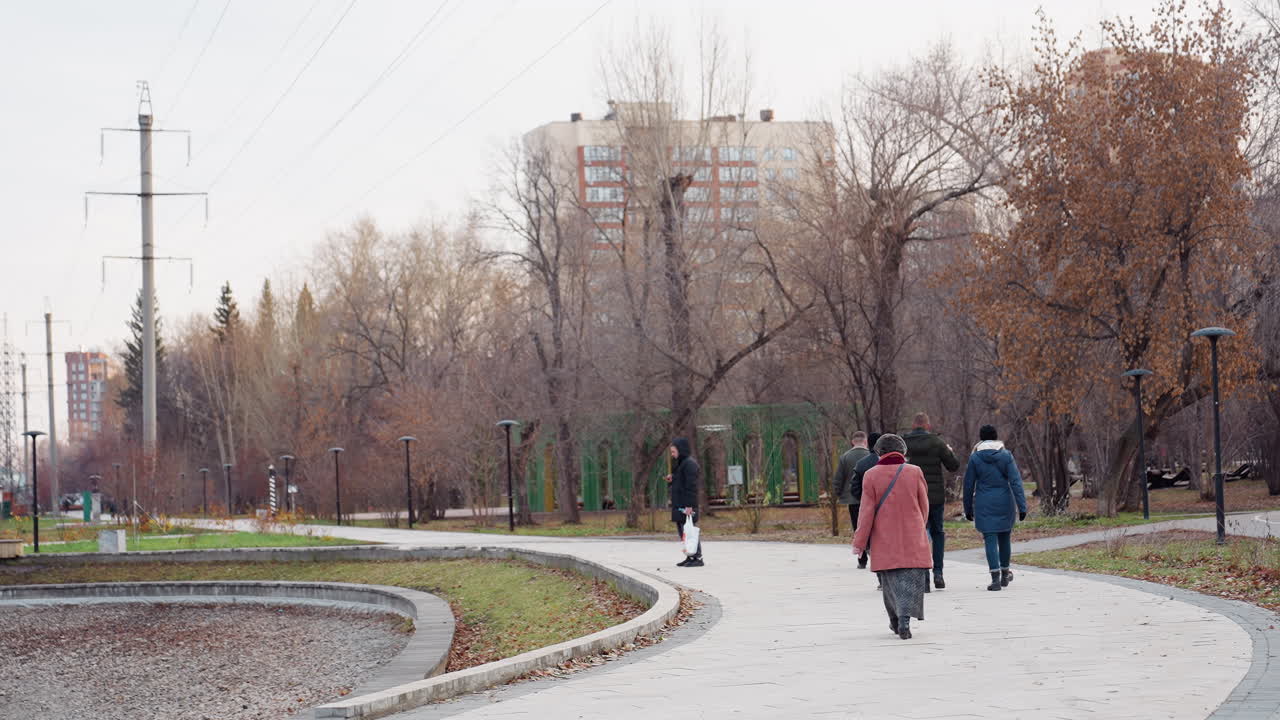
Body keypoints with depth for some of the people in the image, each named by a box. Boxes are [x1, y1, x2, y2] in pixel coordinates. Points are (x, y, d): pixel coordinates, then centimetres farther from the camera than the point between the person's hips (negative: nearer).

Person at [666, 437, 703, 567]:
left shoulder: (689, 464, -13)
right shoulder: (680, 463, 17)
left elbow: (691, 485, -19)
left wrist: (689, 505, -23)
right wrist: (671, 479, 7)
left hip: (686, 504, -10)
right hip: (679, 504, 10)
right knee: (682, 531, 11)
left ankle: (697, 558, -7)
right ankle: (690, 557, 15)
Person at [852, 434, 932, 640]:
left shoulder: (871, 475, -3)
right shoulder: (914, 472, 0)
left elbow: (867, 511, -3)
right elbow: (924, 507, 7)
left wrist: (860, 542, 3)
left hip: (884, 540, 0)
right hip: (912, 538, 0)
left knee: (890, 581, 13)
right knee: (911, 579, -1)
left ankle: (896, 620, 18)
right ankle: (904, 620, -17)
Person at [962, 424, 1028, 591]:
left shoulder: (975, 457, -3)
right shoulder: (1006, 455, -2)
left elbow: (968, 485, 1)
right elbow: (1016, 482, -8)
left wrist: (968, 508, 11)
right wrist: (1022, 506, -8)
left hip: (984, 505, -1)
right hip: (1005, 503, 2)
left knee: (990, 540, -3)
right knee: (1004, 538, 17)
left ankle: (995, 578, -14)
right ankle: (1005, 574, 32)